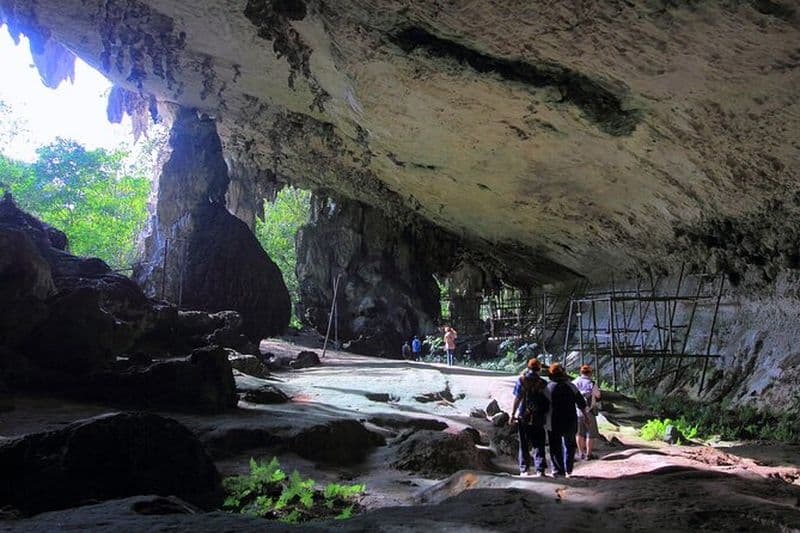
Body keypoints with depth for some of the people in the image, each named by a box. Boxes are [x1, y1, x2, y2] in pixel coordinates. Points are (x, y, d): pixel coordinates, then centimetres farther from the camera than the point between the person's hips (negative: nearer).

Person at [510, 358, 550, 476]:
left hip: (523, 418, 0)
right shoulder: (543, 383, -2)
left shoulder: (521, 380, -4)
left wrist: (513, 414, -1)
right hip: (538, 418, 0)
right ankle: (540, 469, 0)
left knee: (524, 445, 9)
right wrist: (545, 416, 14)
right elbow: (547, 401, 2)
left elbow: (517, 399, -7)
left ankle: (524, 469, 10)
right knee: (539, 445, 7)